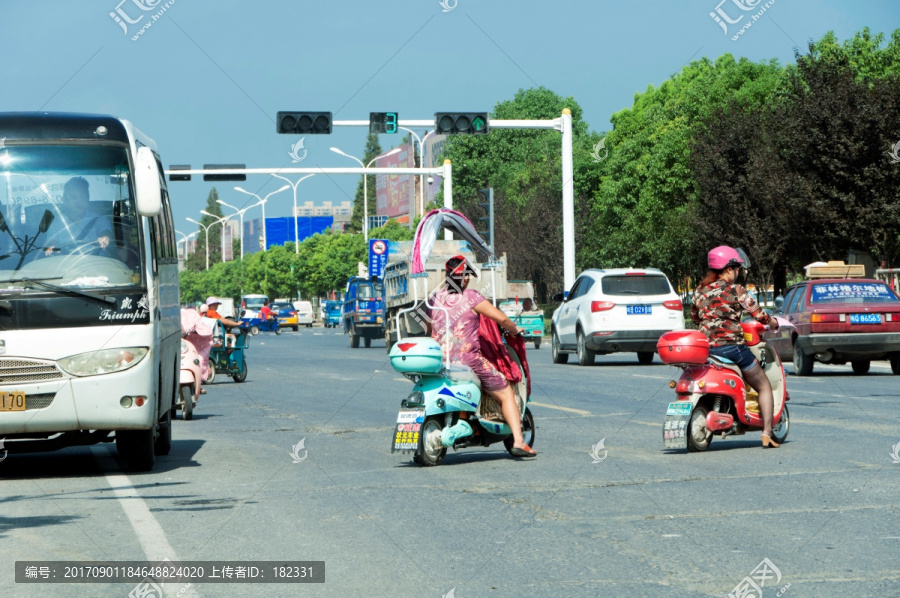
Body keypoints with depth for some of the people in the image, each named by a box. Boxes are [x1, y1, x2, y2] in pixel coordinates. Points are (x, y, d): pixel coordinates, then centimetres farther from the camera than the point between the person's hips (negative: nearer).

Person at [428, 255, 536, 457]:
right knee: (506, 394, 7)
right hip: (467, 358, -5)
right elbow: (501, 318, -6)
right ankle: (518, 441, -5)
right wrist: (515, 330, 14)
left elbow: (430, 327, 21)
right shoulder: (470, 296, -7)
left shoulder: (436, 297, 8)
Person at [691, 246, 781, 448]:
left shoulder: (700, 291, 8)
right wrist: (773, 323, 15)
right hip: (732, 346, -5)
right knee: (764, 386, 12)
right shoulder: (736, 290, -7)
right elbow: (759, 314, -6)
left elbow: (694, 317, 20)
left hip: (706, 347, 5)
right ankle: (766, 434, 2)